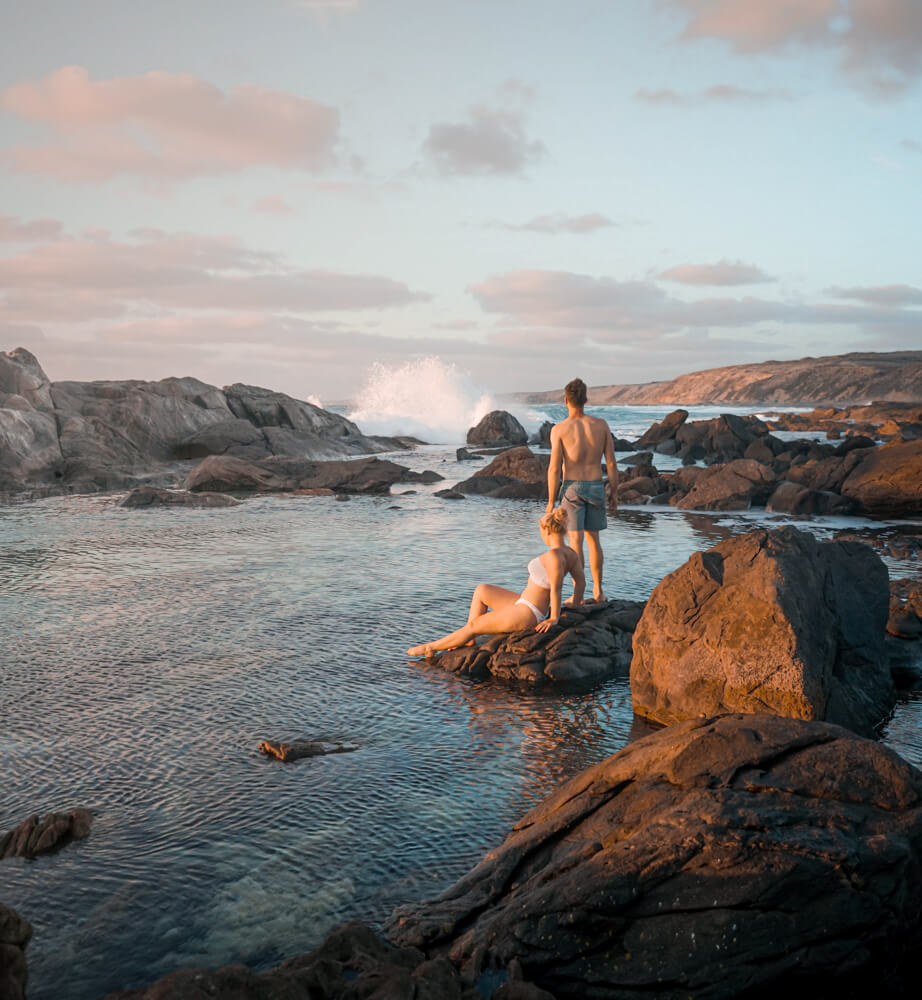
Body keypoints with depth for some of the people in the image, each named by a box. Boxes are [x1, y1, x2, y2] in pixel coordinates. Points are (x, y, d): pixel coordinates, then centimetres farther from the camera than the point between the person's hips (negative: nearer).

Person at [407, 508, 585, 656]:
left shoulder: (553, 555, -27)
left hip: (525, 613, -10)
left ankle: (432, 647, 25)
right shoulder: (571, 553, 1)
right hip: (526, 606, 10)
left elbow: (556, 588, -30)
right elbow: (581, 582, 1)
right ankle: (468, 639, 20)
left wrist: (554, 618, -23)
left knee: (472, 626, 6)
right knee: (480, 590, 17)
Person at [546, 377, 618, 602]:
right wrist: (614, 493, 10)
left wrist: (551, 501, -5)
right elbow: (611, 462, 1)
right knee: (593, 539, 17)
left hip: (572, 489, -3)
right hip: (596, 488, 3)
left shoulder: (559, 429, -9)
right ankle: (598, 590, 22)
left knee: (575, 542, -1)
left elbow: (554, 468, -12)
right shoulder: (601, 425, 0)